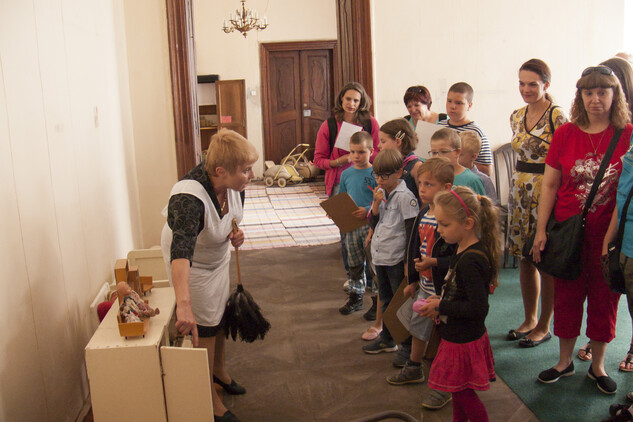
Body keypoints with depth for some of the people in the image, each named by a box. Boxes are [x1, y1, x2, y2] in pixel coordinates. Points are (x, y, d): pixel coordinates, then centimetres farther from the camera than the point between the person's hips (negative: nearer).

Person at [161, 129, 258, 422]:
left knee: (220, 318, 24)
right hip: (192, 266, -7)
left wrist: (236, 233, -15)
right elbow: (181, 251, -58)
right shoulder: (189, 199, -43)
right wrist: (184, 304, -70)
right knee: (204, 331, 3)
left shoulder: (234, 185, -19)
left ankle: (219, 371, 50)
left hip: (220, 259, 7)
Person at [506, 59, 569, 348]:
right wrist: (517, 189, 17)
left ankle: (544, 326, 16)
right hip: (520, 191, 7)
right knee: (524, 257, 12)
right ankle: (529, 319, 27)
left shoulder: (557, 117, -10)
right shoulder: (517, 116, 11)